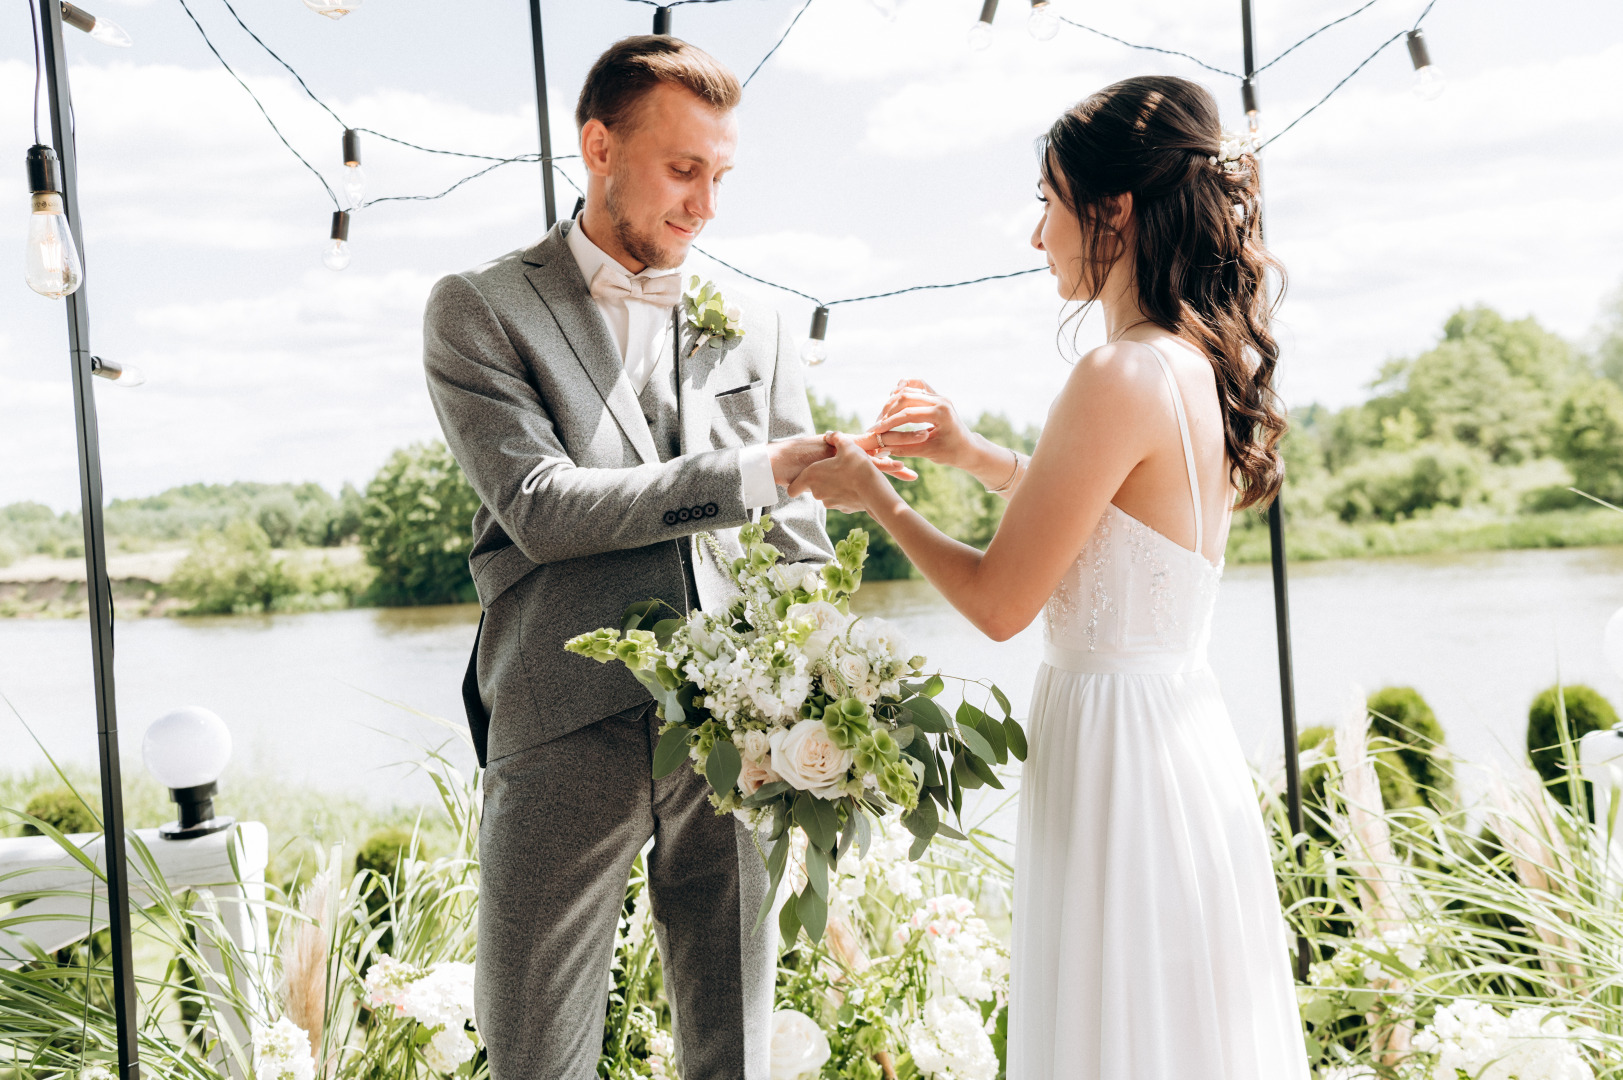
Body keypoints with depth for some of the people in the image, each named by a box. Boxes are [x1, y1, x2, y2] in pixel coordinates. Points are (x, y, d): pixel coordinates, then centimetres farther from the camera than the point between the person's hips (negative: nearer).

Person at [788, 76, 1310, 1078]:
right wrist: (971, 451, 18)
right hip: (1185, 729, 9)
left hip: (1117, 744, -9)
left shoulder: (1123, 377, -22)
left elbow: (1000, 601, -16)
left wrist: (876, 499, -2)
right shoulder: (1203, 362, 5)